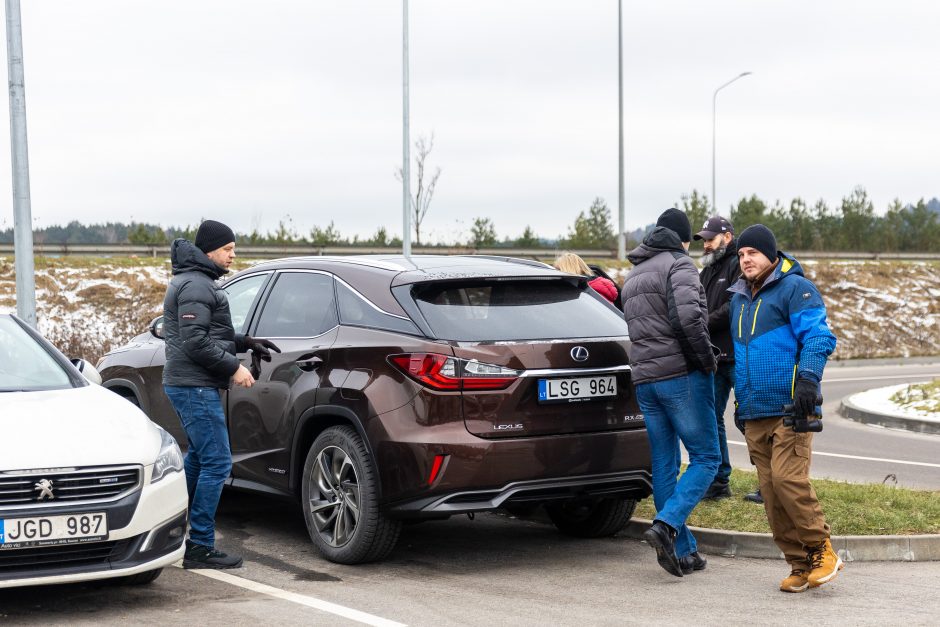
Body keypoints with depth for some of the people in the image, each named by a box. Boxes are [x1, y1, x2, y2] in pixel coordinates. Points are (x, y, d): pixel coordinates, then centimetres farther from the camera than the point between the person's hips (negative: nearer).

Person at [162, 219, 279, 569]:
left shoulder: (197, 282, 20)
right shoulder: (196, 286, -14)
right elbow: (196, 342, -22)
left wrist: (246, 343, 15)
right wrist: (234, 368, -17)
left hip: (189, 386, 11)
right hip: (195, 386, -11)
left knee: (199, 459, 21)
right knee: (217, 464, -11)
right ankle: (200, 549, -9)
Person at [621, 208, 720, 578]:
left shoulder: (633, 275, 21)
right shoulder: (678, 264, -6)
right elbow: (687, 316, -21)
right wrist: (707, 359, -11)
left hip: (645, 380, 8)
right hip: (682, 375, -8)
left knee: (664, 466, 9)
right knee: (706, 458, -2)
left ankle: (683, 551, 11)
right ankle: (666, 525, -19)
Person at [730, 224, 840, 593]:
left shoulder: (795, 289, -3)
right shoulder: (738, 298, 20)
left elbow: (818, 337, -13)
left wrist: (808, 379, -27)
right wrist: (739, 404, 27)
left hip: (790, 409, -7)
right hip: (754, 416, 7)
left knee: (787, 478, -18)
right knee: (771, 491, 3)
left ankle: (822, 551, -2)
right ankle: (800, 566, 9)